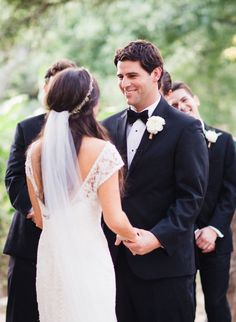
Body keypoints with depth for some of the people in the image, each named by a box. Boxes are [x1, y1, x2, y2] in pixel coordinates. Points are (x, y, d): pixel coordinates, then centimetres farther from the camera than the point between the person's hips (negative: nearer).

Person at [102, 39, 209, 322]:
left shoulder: (186, 128, -4)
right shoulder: (109, 126, 12)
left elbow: (192, 195, -9)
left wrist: (158, 237, -18)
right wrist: (101, 237, 0)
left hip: (164, 260, -4)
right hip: (114, 258, 4)